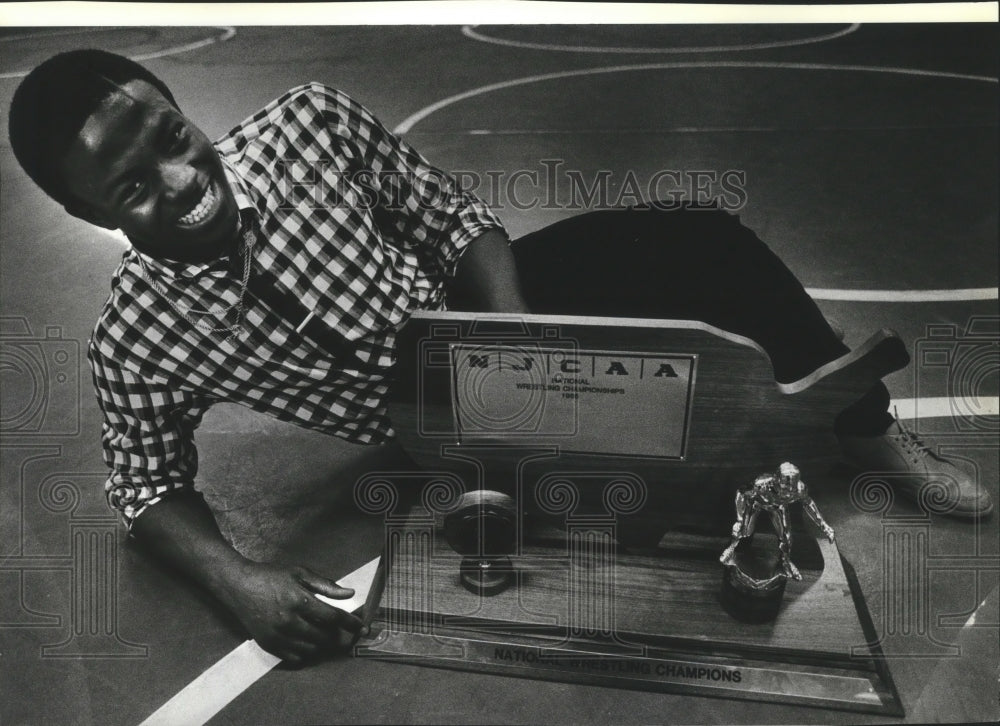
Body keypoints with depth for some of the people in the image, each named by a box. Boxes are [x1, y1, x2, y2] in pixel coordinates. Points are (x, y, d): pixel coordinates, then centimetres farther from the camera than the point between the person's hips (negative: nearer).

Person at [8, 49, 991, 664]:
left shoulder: (307, 121, -17)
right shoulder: (135, 345, -19)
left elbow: (452, 217, -9)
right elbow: (148, 484, -4)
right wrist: (236, 579, -23)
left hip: (483, 298, 2)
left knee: (709, 243, -13)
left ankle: (874, 434, 9)